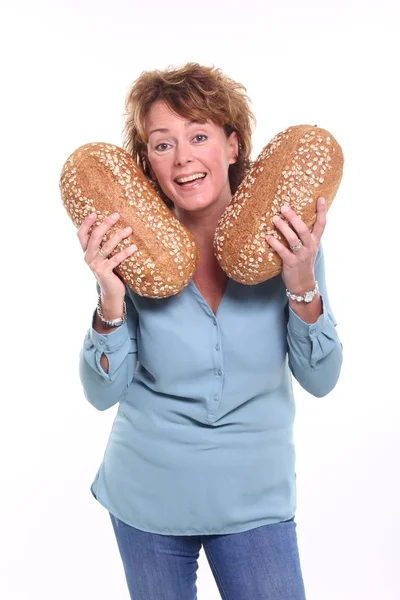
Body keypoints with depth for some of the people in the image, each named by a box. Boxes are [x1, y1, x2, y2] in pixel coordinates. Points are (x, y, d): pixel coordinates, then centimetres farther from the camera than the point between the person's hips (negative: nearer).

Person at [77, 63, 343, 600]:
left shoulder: (284, 239, -12)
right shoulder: (134, 251, -13)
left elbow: (320, 381, -10)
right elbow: (103, 393, -12)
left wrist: (302, 286, -25)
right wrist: (111, 303, -27)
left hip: (254, 499, 0)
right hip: (147, 497, 1)